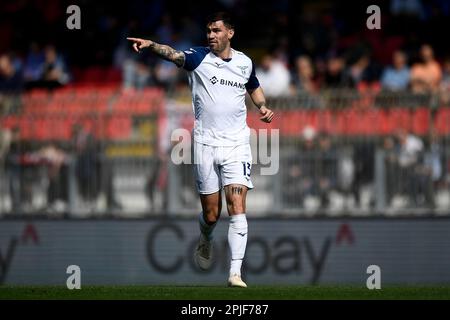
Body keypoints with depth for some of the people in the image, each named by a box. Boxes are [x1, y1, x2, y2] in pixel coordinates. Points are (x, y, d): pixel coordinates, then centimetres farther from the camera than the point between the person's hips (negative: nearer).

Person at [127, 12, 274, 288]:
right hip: (205, 144, -1)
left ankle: (235, 272, -13)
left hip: (236, 144, 1)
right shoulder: (199, 58, -4)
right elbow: (174, 55, -25)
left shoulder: (245, 63, 6)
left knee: (237, 208, -12)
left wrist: (263, 107, 7)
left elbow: (254, 87, 27)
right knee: (211, 214, 5)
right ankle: (206, 240, 41)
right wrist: (151, 45, -44)